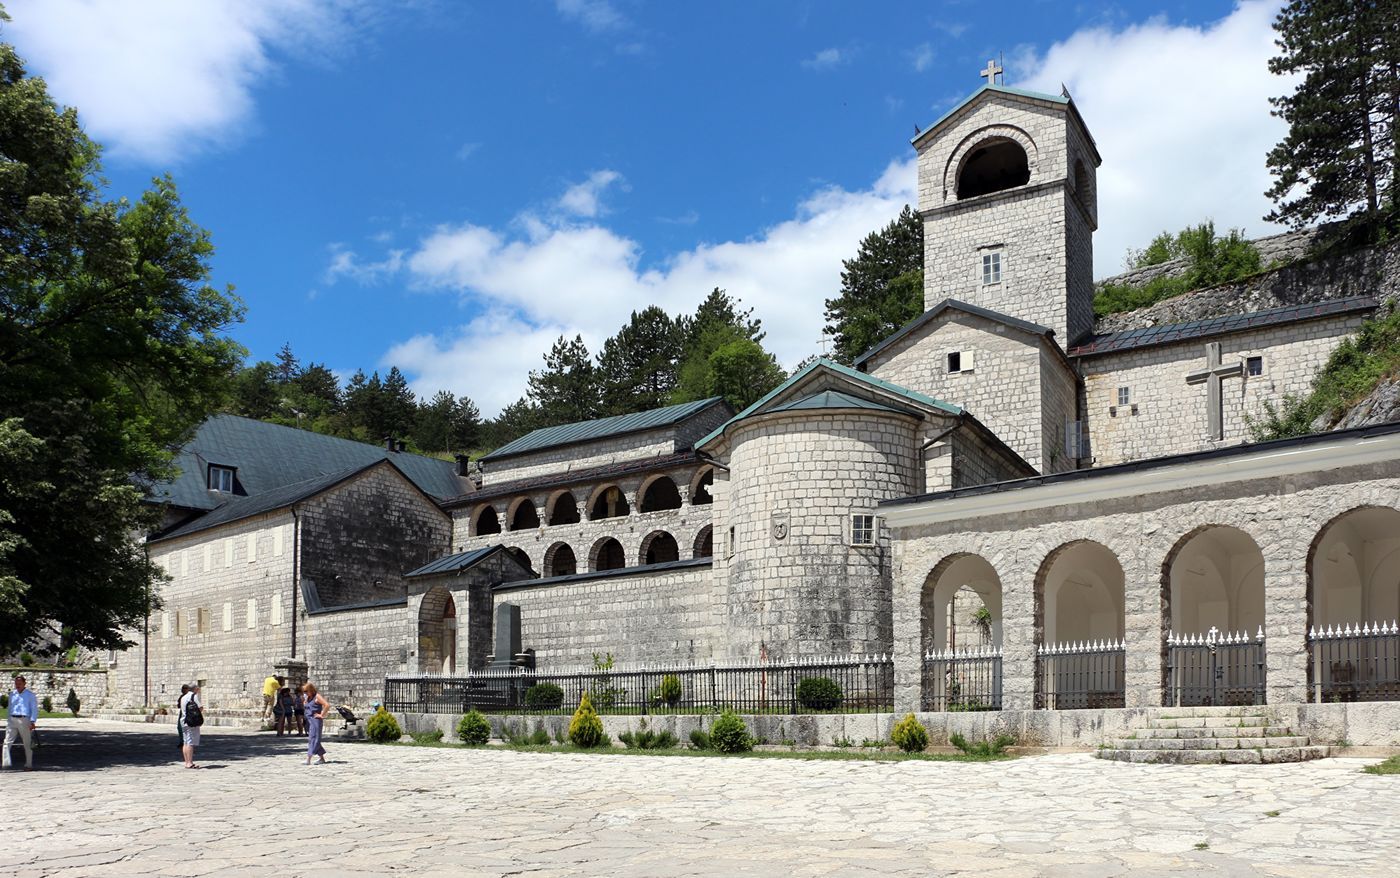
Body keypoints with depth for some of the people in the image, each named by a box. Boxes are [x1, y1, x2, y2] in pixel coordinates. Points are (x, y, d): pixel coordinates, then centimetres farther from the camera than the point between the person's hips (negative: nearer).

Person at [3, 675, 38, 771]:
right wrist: (10, 721, 17)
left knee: (27, 744, 3)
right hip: (12, 720, 4)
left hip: (24, 720, -4)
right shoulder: (12, 694, 14)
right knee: (7, 742, -10)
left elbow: (34, 709, -4)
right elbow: (10, 708, 21)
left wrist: (32, 722, -13)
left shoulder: (30, 694, -1)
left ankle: (29, 765, 10)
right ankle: (5, 762, -14)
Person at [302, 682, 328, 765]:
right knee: (311, 740, 10)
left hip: (315, 720, -10)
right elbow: (306, 708, 38)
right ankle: (322, 759, 16)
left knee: (313, 739, -12)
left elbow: (327, 705, -20)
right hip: (309, 720, 10)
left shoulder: (317, 697, -10)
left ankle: (308, 760, -19)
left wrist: (322, 715, -16)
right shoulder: (308, 698, 17)